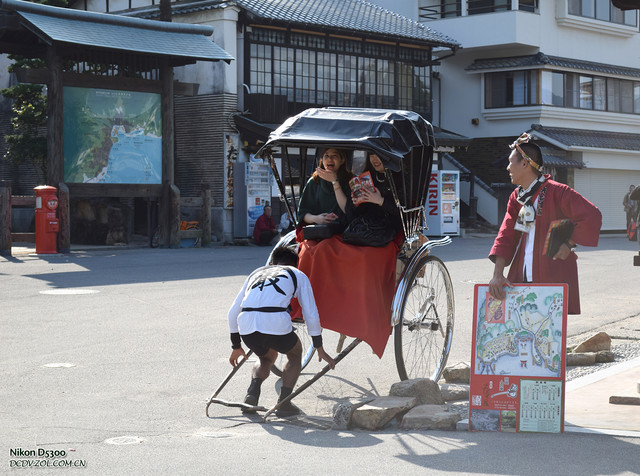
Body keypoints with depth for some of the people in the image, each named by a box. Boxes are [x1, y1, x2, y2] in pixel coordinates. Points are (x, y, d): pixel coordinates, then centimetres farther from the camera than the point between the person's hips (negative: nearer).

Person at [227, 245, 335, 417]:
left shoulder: (256, 273, 32)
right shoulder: (298, 275, 24)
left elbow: (233, 311, 32)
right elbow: (311, 315, 20)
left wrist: (236, 346, 41)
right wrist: (319, 348, 31)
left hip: (246, 326, 3)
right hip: (276, 324, -3)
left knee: (266, 357, 34)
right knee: (295, 352, 29)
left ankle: (252, 393, 10)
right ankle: (283, 402, 16)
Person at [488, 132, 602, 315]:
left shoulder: (556, 192, -8)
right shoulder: (516, 197, 14)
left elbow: (592, 216, -13)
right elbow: (505, 235, 6)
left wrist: (569, 245, -10)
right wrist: (498, 274, -5)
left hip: (553, 279, -6)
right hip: (521, 278, 6)